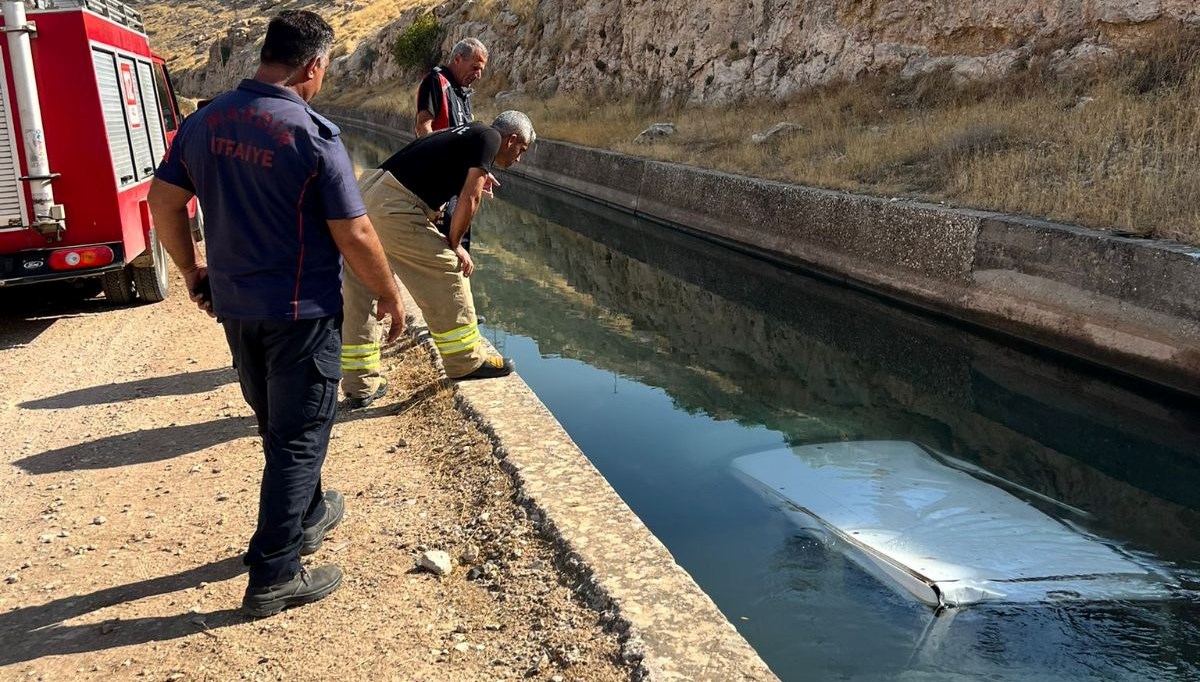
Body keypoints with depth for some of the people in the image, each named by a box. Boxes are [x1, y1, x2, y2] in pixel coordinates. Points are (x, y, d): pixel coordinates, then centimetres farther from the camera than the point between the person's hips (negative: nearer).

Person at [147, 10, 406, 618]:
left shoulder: (204, 122, 1)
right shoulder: (313, 135, -18)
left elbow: (163, 201, 8)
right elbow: (354, 235, -18)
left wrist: (191, 269, 20)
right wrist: (389, 295, -3)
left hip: (234, 307, 7)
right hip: (301, 312, -7)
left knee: (277, 425, 24)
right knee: (299, 437, 4)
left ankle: (307, 516, 44)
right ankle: (273, 577, 9)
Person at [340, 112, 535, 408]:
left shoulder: (463, 133, 25)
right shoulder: (490, 137, 1)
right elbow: (470, 199, -5)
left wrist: (473, 178, 20)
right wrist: (454, 245, 5)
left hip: (366, 191, 9)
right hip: (391, 209, -9)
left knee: (357, 298, 12)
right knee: (447, 271, 6)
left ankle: (360, 385, 22)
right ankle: (466, 361, 20)